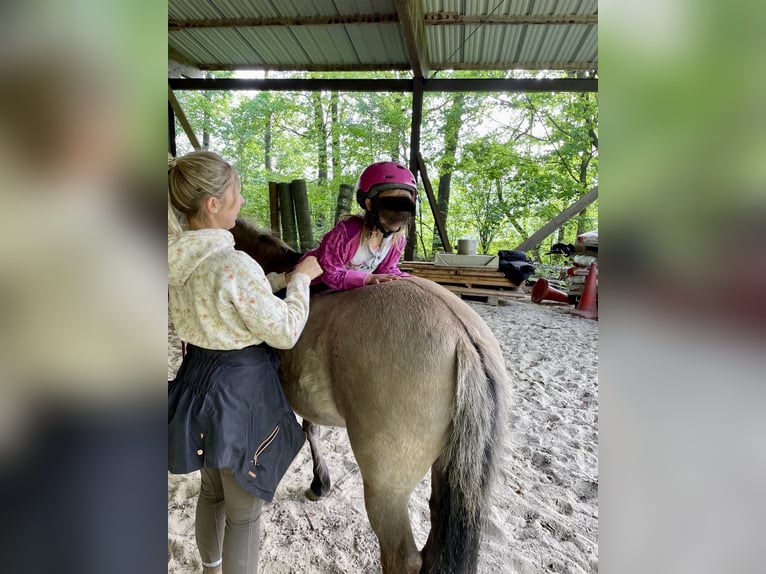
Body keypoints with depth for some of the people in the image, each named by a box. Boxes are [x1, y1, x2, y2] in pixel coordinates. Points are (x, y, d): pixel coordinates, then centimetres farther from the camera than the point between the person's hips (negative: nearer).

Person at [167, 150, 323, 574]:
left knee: (212, 489, 32)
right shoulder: (233, 265, -29)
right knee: (244, 511, 14)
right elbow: (284, 333, -21)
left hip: (197, 380, 9)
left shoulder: (180, 258, -3)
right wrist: (301, 279, -10)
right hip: (240, 390, -9)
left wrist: (282, 278, 9)